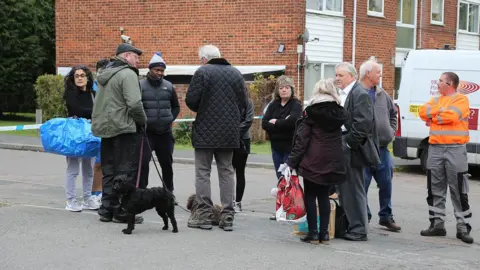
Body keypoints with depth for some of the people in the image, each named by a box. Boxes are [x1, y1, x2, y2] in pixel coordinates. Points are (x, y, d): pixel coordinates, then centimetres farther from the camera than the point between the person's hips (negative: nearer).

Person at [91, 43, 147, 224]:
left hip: (105, 128, 9)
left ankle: (106, 209, 17)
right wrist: (142, 120, -7)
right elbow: (135, 104, -21)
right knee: (125, 172, -3)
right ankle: (122, 211, -1)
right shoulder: (127, 74, -12)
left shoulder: (105, 74, 17)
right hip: (125, 129, -9)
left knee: (108, 172, 13)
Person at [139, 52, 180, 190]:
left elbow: (176, 107, 18)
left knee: (167, 163, 11)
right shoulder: (140, 85, -3)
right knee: (143, 162, -10)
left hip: (165, 132, 4)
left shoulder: (169, 86, 8)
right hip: (146, 132, -3)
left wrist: (170, 120, 5)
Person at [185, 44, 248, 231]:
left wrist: (200, 110, 9)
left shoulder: (202, 72, -7)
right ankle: (227, 217, 9)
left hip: (206, 131, -5)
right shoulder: (236, 73, 9)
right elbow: (244, 103, 9)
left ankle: (204, 215, 0)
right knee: (226, 172, 10)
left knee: (203, 172, 3)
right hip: (230, 132, 5)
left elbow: (191, 100, -12)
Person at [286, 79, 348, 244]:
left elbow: (301, 139, -8)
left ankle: (313, 233, 2)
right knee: (324, 196, 11)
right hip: (332, 162, 4)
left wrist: (293, 161, -7)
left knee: (310, 196, 4)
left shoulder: (311, 112, -5)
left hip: (313, 160, -4)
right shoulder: (339, 112, 8)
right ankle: (324, 233, 10)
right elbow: (341, 137, 7)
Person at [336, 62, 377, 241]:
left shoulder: (360, 95, -12)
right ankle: (345, 226, 21)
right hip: (340, 148, 9)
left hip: (351, 150, -9)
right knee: (343, 189, 13)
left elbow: (362, 124, -19)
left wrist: (349, 143, -16)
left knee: (354, 190, -4)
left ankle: (358, 230, 2)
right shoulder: (341, 94, 15)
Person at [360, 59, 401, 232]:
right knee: (362, 184, 0)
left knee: (386, 183, 11)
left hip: (382, 148, 6)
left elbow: (393, 113, 26)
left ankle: (386, 216, 23)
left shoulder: (382, 94, 13)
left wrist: (391, 131, 14)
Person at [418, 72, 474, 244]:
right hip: (435, 149, 6)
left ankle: (463, 228, -1)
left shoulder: (461, 99, -3)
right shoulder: (436, 100, 17)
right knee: (435, 189, 9)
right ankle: (437, 224, 16)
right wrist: (441, 110, -11)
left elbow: (450, 116, -18)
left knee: (459, 191, -4)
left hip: (455, 149, -6)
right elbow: (423, 112, 1)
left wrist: (433, 116, -3)